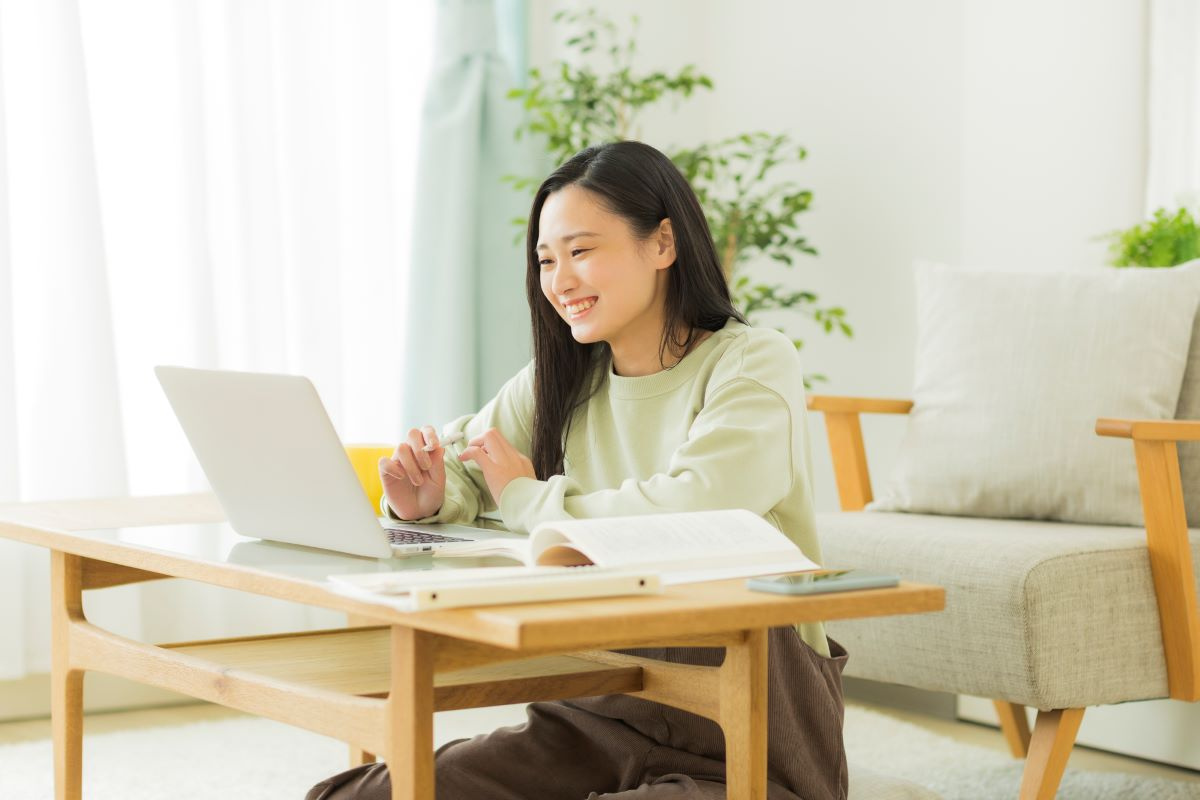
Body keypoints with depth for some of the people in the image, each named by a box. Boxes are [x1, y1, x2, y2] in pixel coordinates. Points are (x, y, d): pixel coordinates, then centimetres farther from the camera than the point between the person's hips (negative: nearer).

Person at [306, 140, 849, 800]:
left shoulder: (754, 366, -9)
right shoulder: (561, 379, 10)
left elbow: (692, 511, -26)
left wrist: (527, 499, -11)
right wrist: (425, 499, -11)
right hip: (596, 715, 4)